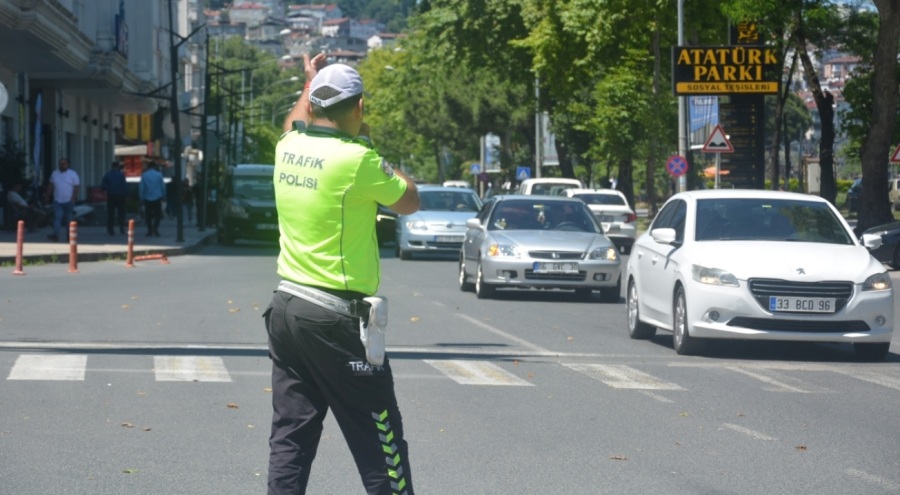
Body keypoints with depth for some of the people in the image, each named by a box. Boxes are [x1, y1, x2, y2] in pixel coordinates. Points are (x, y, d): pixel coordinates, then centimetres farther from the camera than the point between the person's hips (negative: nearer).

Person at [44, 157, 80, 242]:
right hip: (57, 200, 2)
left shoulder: (73, 174, -1)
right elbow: (50, 186, 15)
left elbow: (76, 187, -6)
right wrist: (47, 196, 12)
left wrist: (73, 198, -15)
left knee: (68, 218, 5)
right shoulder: (55, 174, 10)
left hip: (68, 201, -2)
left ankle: (69, 235, 12)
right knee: (57, 217, -12)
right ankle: (55, 235, -20)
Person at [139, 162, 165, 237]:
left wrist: (141, 198, 5)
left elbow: (141, 188, -2)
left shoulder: (144, 175, -1)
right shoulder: (159, 175, -2)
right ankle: (155, 227, -18)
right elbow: (163, 186, 0)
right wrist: (163, 196, 12)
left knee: (148, 215, 10)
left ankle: (150, 231, 6)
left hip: (147, 199, 1)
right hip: (157, 198, -1)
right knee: (158, 214, 5)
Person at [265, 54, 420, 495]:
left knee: (290, 438, 9)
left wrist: (312, 84, 45)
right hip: (337, 318, -7)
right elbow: (409, 202, 2)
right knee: (379, 441, 0)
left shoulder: (288, 148, 4)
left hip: (287, 308, 7)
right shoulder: (357, 160, -16)